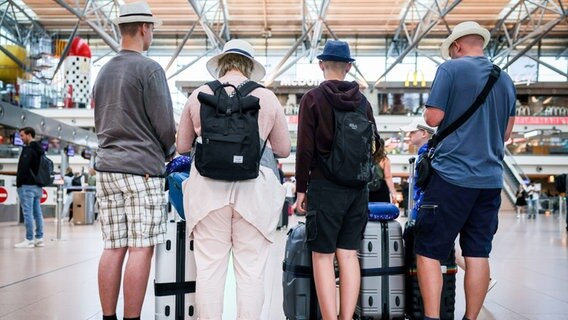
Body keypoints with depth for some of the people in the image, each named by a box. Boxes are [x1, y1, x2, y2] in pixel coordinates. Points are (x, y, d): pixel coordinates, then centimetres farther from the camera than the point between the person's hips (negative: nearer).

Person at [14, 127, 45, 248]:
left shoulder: (28, 149, -12)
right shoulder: (39, 150, 16)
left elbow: (23, 167, -19)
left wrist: (19, 183, -12)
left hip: (27, 185, -9)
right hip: (37, 186, 9)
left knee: (28, 213, -7)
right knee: (37, 212, 9)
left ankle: (29, 239, -6)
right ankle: (39, 238, 12)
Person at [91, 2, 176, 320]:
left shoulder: (104, 71, 16)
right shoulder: (150, 69, -7)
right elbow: (165, 124, -8)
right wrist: (168, 153, 9)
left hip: (107, 165, 7)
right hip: (142, 167, -7)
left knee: (114, 247, 8)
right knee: (141, 248, -4)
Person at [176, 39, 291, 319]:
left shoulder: (199, 95, 7)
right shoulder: (267, 98, 6)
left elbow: (182, 147, 15)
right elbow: (283, 150, 13)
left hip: (208, 188, 1)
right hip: (254, 189, -1)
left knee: (209, 269, 6)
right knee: (251, 272, 4)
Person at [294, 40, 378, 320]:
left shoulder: (313, 98, -5)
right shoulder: (363, 101, 8)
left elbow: (305, 148, -8)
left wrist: (301, 189, -2)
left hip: (325, 186, -4)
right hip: (358, 188, 5)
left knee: (323, 256, 0)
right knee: (349, 254, 8)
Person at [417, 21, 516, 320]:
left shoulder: (451, 69, -5)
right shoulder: (505, 79, 13)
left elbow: (433, 118, -9)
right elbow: (507, 132, 18)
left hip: (452, 175, -6)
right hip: (490, 178, 6)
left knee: (428, 250, 1)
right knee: (478, 253, 9)